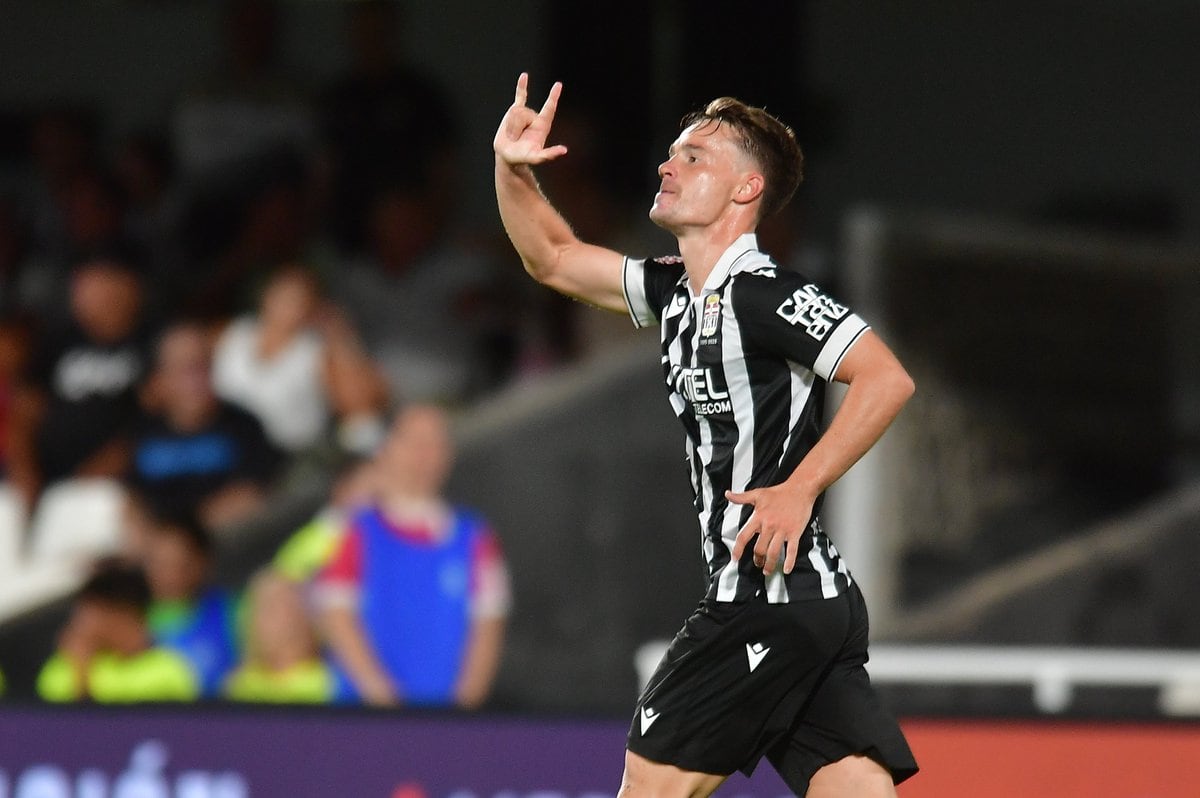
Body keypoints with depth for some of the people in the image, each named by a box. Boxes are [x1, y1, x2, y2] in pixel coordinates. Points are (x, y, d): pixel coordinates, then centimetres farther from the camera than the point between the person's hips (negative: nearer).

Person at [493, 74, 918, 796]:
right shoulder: (677, 292, 17)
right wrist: (512, 169, 12)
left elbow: (887, 379, -20)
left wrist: (799, 488, -21)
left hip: (772, 593, -8)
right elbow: (553, 260, 28)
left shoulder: (765, 296, -11)